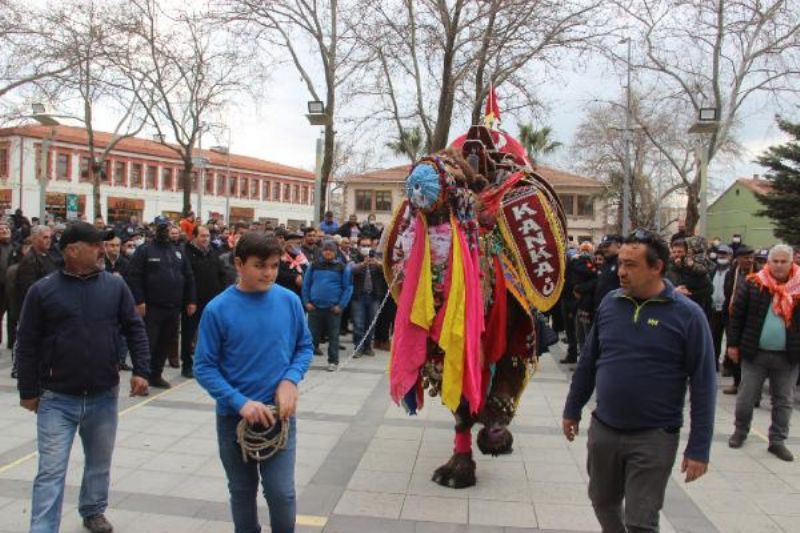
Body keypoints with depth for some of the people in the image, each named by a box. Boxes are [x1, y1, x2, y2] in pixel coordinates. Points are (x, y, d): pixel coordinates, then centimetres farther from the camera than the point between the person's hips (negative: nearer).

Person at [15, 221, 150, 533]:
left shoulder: (115, 286, 0)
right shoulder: (43, 290, -6)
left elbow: (135, 329, 3)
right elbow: (27, 345, -1)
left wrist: (141, 370, -6)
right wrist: (28, 391, -1)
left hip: (104, 396, 3)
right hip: (57, 399, -3)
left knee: (99, 463, 19)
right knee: (51, 471, 0)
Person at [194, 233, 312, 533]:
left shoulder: (289, 301, -7)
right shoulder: (218, 309, -12)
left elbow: (305, 347, 5)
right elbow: (204, 368, -9)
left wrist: (291, 379, -13)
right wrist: (241, 403, -20)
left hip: (279, 414, 0)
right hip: (234, 416, 0)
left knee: (282, 492, -2)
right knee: (242, 492, 16)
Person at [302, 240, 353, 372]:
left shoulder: (342, 267, 0)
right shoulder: (314, 265, 5)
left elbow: (348, 287, -1)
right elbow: (306, 284, 9)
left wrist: (341, 305, -8)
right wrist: (307, 302, -1)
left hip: (333, 308, -1)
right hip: (314, 307, 1)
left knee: (333, 336, 7)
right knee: (312, 334, 7)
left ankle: (333, 361, 16)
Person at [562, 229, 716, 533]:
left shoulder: (687, 314, -12)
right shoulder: (609, 303, 0)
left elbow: (703, 385, -10)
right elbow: (588, 361, 9)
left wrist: (699, 448, -11)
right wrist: (572, 409, 14)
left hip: (653, 437, -4)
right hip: (602, 430, 4)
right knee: (603, 502, 20)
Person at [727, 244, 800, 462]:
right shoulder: (753, 285, -3)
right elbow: (737, 316, 0)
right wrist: (733, 344, -2)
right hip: (754, 353, -1)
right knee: (746, 398, 8)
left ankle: (777, 441, 22)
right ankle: (740, 431, 28)